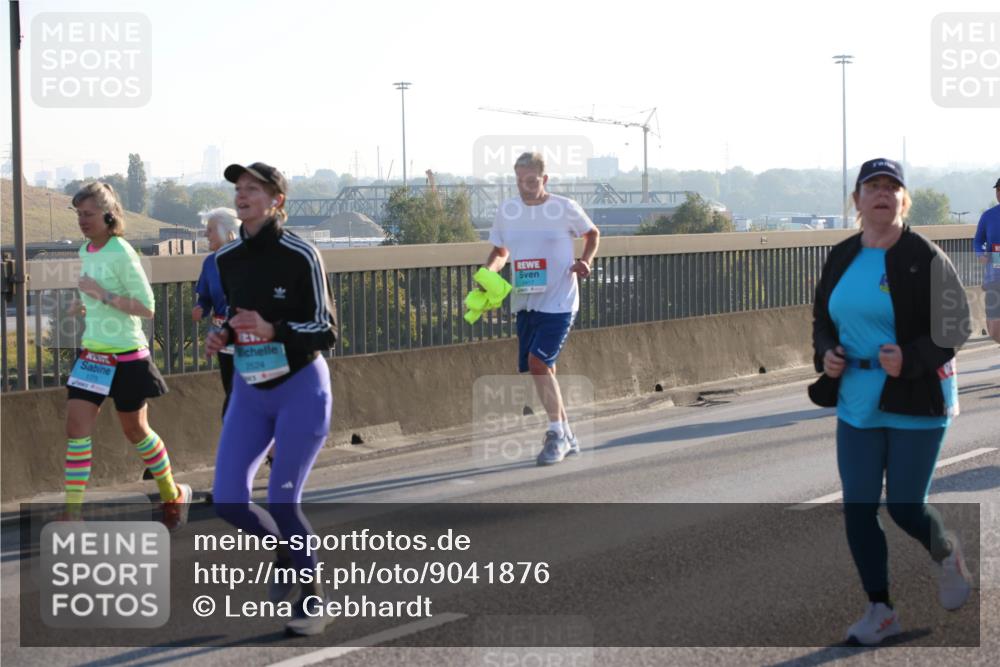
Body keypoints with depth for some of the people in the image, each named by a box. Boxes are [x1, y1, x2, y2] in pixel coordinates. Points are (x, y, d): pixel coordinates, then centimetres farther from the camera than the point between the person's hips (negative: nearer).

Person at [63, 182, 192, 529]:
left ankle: (173, 495, 32)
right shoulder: (85, 252, 6)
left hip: (126, 357, -7)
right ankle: (72, 515, -4)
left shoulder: (122, 254, -17)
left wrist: (102, 295, -24)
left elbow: (147, 308, -19)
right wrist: (87, 306, 6)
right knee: (76, 427, -5)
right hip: (91, 354, 7)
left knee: (135, 430, 9)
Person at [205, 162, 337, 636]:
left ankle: (313, 594, 15)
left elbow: (326, 332, -13)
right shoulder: (226, 259, 2)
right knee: (228, 500, -3)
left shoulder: (300, 256, -15)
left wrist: (273, 330, -28)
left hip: (301, 388, -5)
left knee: (281, 502, -7)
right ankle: (285, 553, 27)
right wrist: (223, 336, -4)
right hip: (249, 392, 5)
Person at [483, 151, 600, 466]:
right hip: (525, 303, 5)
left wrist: (585, 260, -8)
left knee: (538, 361, -19)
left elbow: (592, 234, 10)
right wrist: (488, 272, -4)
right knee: (542, 369, 9)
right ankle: (567, 436, 24)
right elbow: (500, 251, 16)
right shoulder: (507, 210, 4)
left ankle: (557, 434, -6)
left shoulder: (565, 208, -7)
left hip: (558, 301, -5)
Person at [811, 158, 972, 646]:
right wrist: (825, 353, -3)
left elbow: (956, 324, -10)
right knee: (857, 508, 1)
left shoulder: (924, 258, -10)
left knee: (905, 508, 0)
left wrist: (911, 359, -23)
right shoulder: (841, 258, 7)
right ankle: (880, 611, 13)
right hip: (857, 403, 5)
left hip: (917, 401, -5)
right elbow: (823, 317, 18)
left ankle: (947, 555, 35)